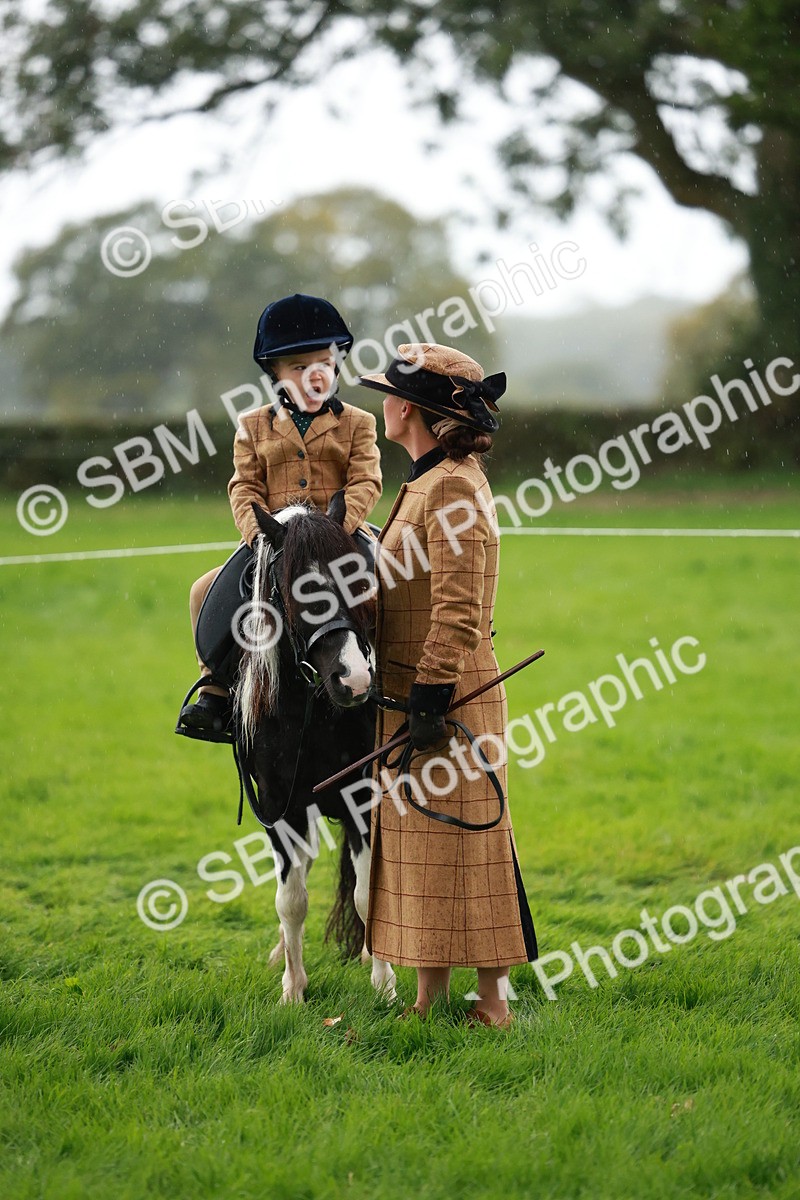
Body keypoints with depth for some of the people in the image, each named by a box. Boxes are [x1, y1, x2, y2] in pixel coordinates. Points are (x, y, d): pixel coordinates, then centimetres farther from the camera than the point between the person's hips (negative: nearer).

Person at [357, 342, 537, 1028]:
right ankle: (430, 1000, 20)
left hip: (447, 701, -10)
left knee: (457, 851, -4)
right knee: (419, 849, 13)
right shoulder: (429, 481, 14)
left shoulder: (453, 487, -17)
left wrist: (431, 702, -24)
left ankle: (495, 1003, 3)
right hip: (413, 695, 10)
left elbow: (458, 611, -22)